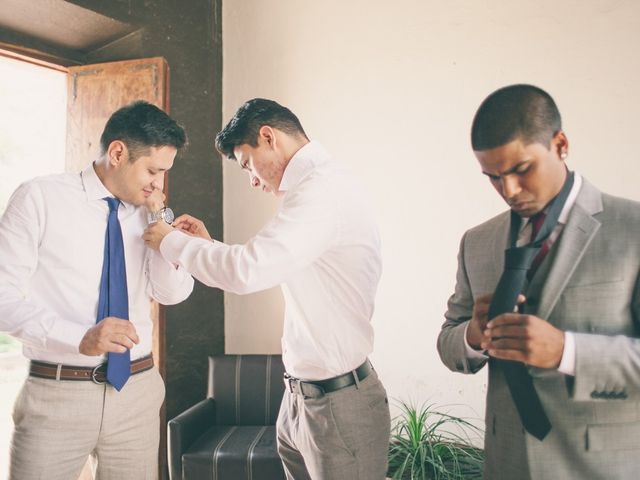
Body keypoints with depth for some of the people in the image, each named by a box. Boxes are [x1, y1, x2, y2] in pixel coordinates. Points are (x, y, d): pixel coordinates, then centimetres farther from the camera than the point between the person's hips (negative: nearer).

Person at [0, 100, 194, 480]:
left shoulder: (144, 213, 6)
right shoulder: (40, 198, -7)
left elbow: (174, 292, 4)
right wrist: (80, 338, -24)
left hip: (137, 391, 4)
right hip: (58, 394, -4)